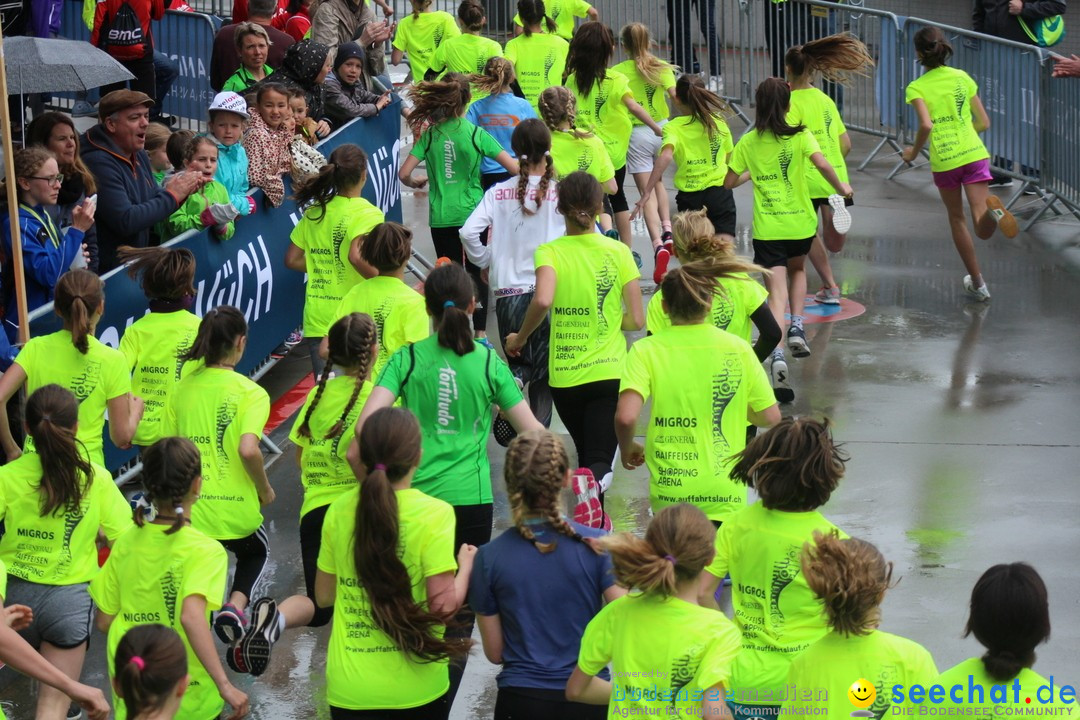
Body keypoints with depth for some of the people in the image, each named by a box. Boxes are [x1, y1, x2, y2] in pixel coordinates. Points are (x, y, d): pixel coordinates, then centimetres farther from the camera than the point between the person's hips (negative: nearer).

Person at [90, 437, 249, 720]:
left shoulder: (126, 543, -1)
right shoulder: (205, 551, -16)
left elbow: (104, 621, 4)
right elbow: (191, 617, -30)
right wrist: (225, 685, -30)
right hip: (188, 695, -4)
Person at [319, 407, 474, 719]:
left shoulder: (339, 511, -2)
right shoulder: (434, 514, -13)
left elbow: (324, 596, 8)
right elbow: (443, 606, -16)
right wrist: (466, 567, 2)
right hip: (415, 691, -2)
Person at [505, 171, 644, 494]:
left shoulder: (549, 252, -5)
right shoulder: (618, 252, -1)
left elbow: (542, 300, -24)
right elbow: (636, 320, -3)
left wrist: (519, 338, -7)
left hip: (565, 377, 1)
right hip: (609, 373, -1)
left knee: (586, 453, 24)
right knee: (600, 461, -6)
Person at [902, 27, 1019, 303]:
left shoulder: (916, 88, -5)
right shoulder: (962, 78, 7)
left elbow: (926, 125, -21)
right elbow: (984, 123, 9)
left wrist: (913, 152, -4)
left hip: (943, 162, -2)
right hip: (974, 155, 2)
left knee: (957, 219, 21)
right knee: (982, 229, -5)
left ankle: (977, 283, 26)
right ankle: (993, 211, -41)